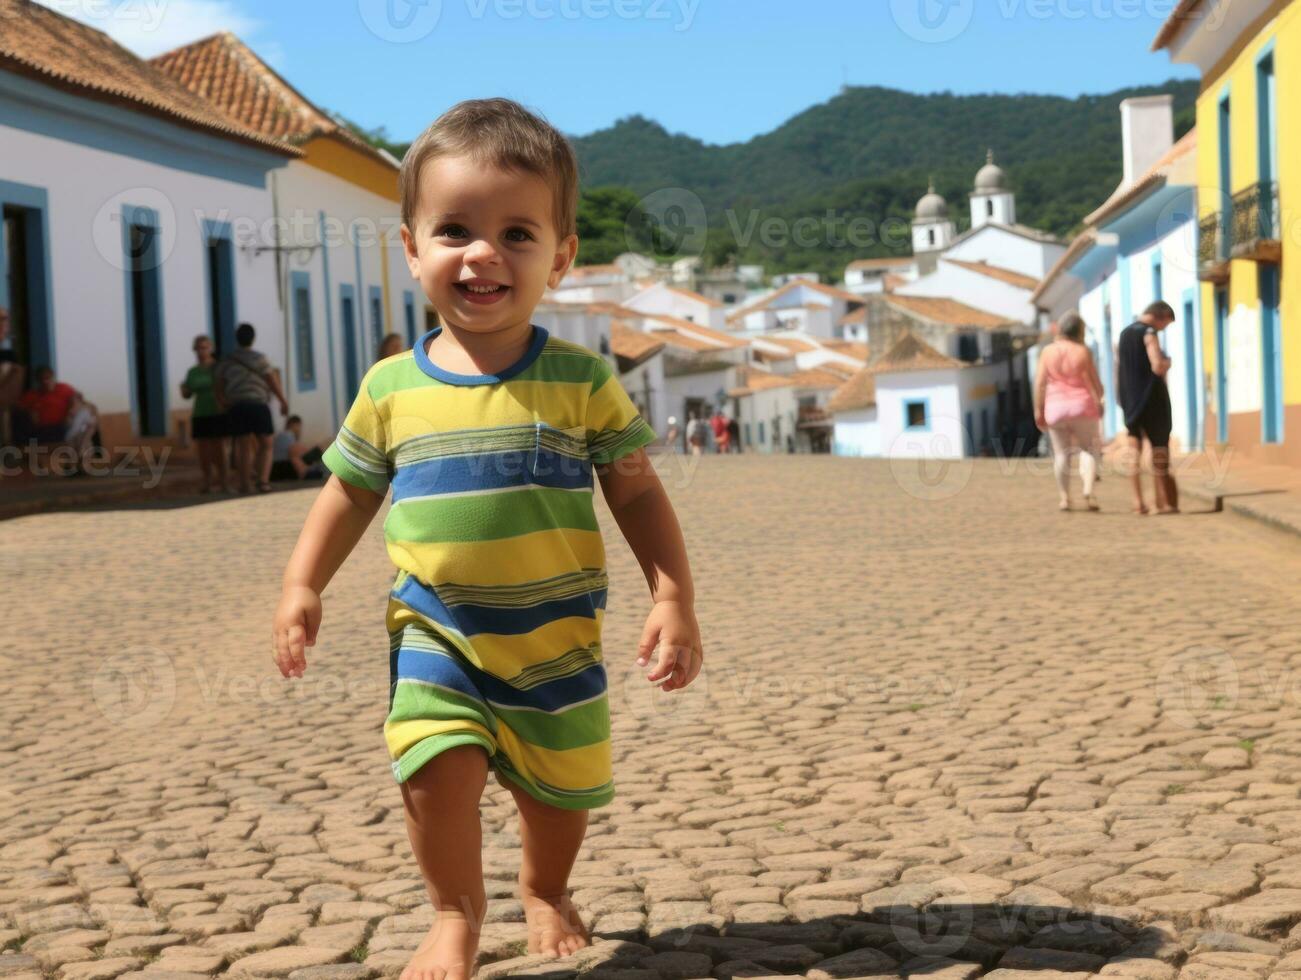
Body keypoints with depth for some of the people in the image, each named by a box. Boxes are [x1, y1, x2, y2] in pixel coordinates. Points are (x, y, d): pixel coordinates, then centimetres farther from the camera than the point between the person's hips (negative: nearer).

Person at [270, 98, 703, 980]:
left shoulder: (582, 381, -8)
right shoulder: (392, 388, -2)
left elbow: (639, 492, -3)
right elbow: (351, 490, 11)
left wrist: (675, 598, -10)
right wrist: (303, 586, 4)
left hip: (555, 636, 0)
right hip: (435, 633, 0)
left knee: (562, 786, 12)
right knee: (438, 770, -16)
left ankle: (546, 891, 44)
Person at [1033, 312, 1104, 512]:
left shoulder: (1048, 351, -2)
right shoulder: (1083, 352, -8)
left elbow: (1040, 384, -3)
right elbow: (1095, 383, -3)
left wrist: (1038, 410, 3)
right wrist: (1098, 400, 15)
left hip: (1055, 407, 2)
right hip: (1082, 405, -2)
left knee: (1061, 453, 10)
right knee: (1089, 449, 9)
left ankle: (1064, 497, 10)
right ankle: (1088, 490, -10)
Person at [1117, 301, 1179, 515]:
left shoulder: (1123, 335, 12)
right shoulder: (1149, 334, -12)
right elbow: (1158, 367, -23)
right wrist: (1167, 362, -3)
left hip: (1130, 399, 6)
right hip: (1152, 398, -6)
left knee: (1134, 448, 6)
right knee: (1159, 448, 3)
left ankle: (1138, 502, 2)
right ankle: (1163, 502, 4)